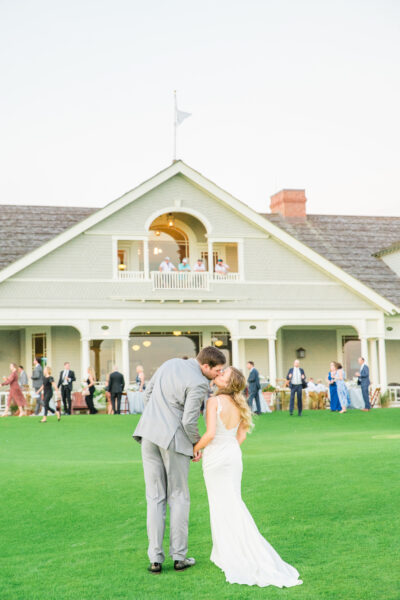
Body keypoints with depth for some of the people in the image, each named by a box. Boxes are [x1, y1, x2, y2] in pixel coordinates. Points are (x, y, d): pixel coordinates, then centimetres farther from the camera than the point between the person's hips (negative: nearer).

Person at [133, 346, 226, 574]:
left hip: (149, 434, 6)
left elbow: (148, 393, 15)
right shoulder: (198, 384, -15)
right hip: (174, 439, -6)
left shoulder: (170, 364, 9)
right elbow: (189, 421, -17)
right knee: (178, 497, 9)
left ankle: (156, 559, 8)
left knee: (155, 498, 9)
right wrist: (196, 443, 0)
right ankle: (179, 556, 12)